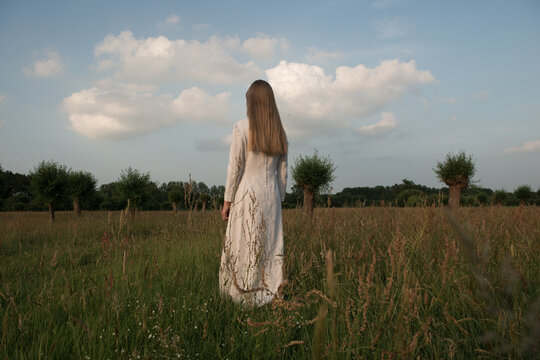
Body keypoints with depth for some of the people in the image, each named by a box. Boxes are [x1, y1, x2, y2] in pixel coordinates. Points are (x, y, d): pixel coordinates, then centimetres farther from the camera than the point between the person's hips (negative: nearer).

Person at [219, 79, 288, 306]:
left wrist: (227, 200, -3)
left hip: (247, 195, -5)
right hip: (271, 196, 5)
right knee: (271, 248, 9)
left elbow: (235, 167, -9)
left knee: (244, 248, 0)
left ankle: (245, 298, 4)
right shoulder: (279, 132, 9)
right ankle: (272, 296, 13)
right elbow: (282, 173, 11)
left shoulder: (242, 128, -7)